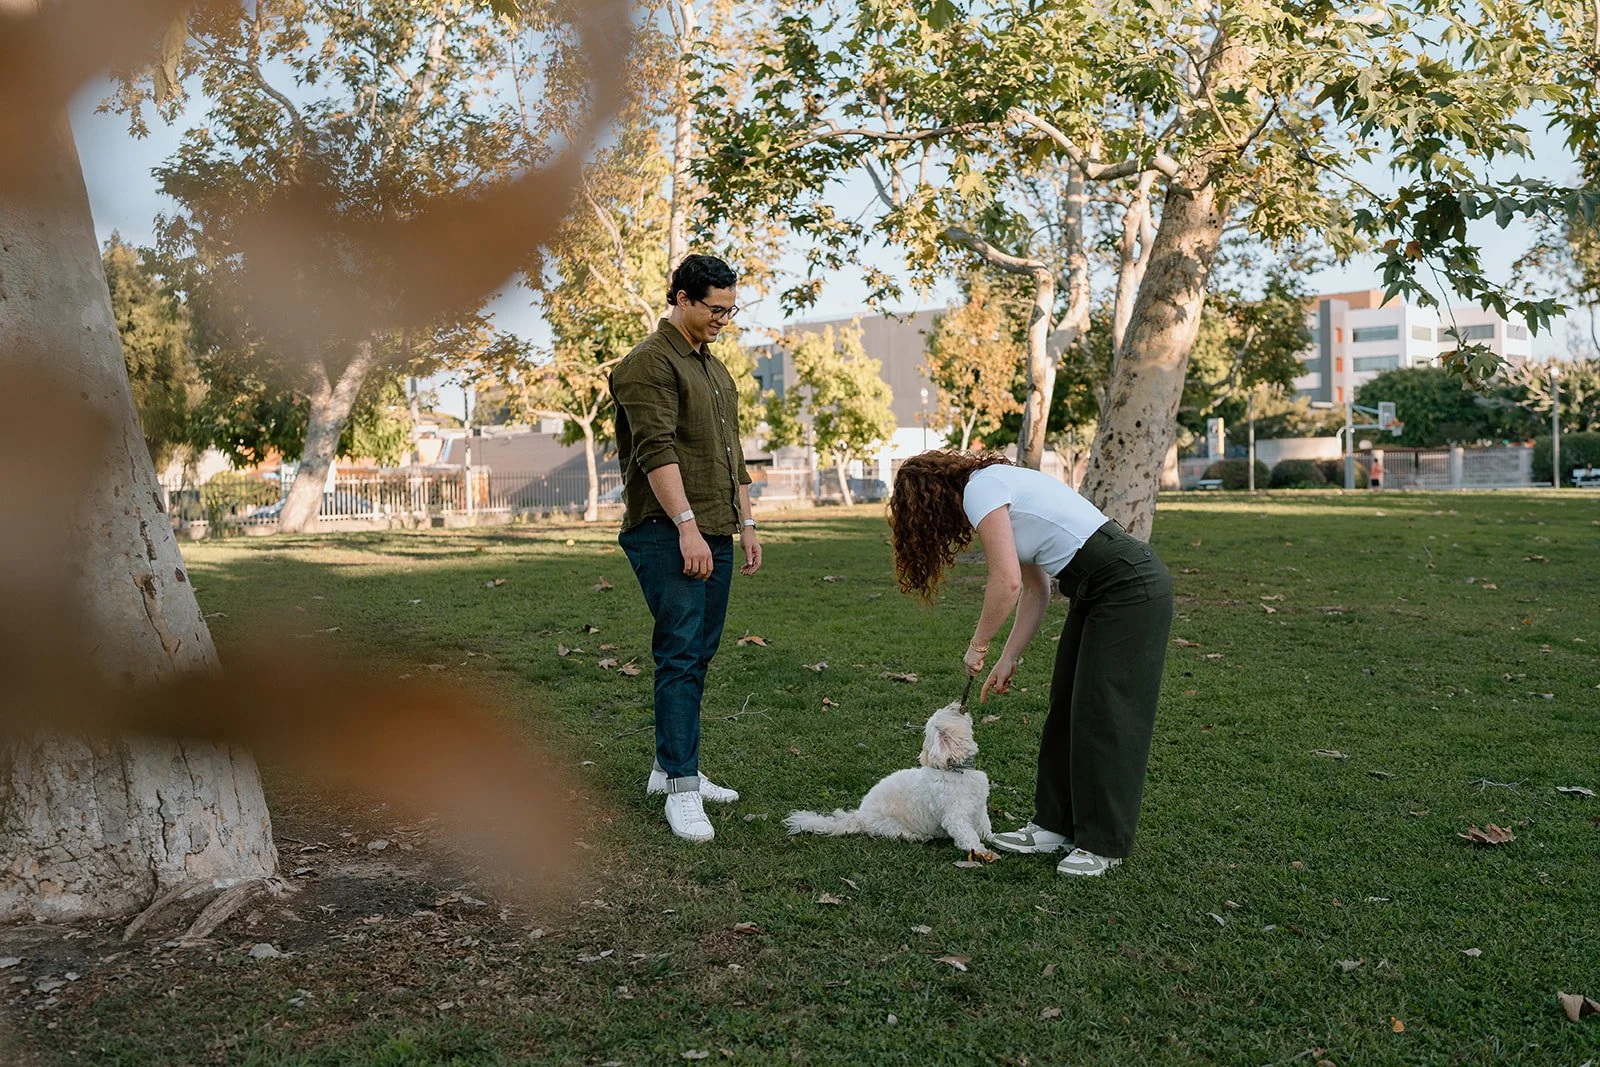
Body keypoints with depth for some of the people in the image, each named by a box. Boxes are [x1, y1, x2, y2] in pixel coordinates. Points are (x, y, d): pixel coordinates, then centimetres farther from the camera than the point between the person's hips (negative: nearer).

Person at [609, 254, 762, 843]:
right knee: (680, 655, -10)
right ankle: (681, 788, -7)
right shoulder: (649, 363, -7)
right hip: (668, 534, -9)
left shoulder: (716, 369, 22)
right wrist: (686, 526, -25)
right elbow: (656, 450, -18)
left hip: (714, 535, 9)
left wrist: (745, 523, 21)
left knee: (698, 656, 11)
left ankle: (670, 765, 21)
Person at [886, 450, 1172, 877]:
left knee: (1103, 718, -2)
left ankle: (1103, 844, 9)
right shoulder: (999, 486, 17)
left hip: (1128, 590, -10)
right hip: (1097, 592, 10)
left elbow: (1007, 582, -20)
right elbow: (1036, 589, 18)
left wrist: (977, 646, -5)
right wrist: (1009, 659, 14)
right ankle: (1056, 825, 22)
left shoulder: (980, 488, -11)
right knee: (1067, 710, 13)